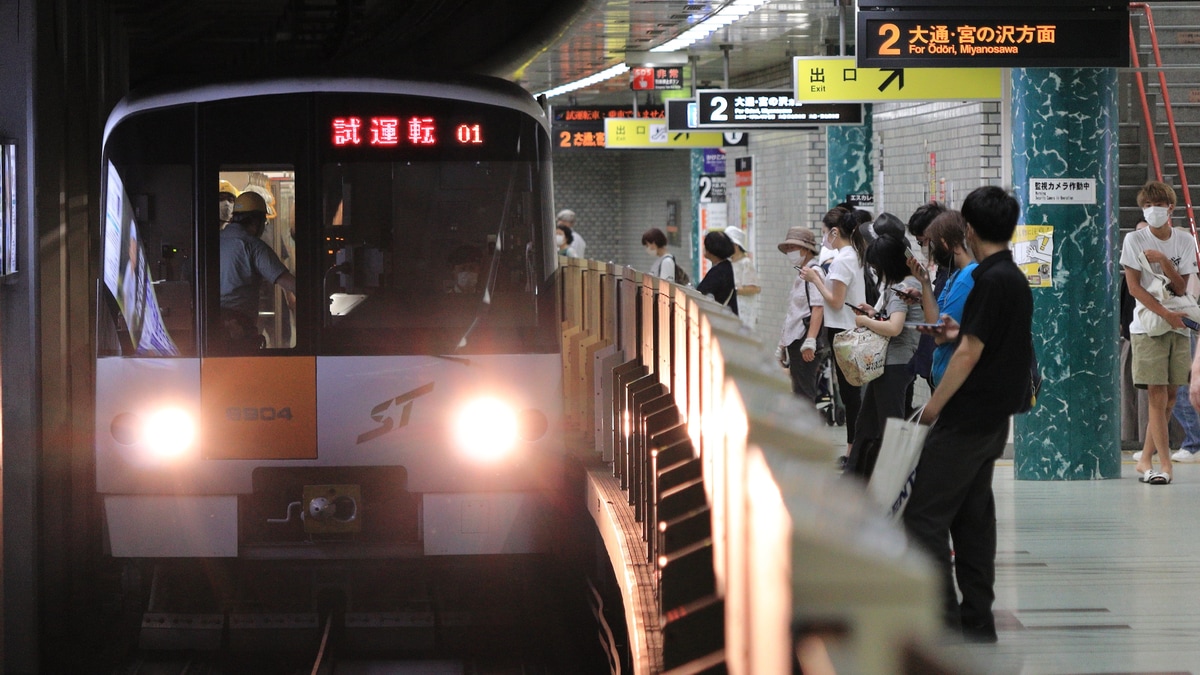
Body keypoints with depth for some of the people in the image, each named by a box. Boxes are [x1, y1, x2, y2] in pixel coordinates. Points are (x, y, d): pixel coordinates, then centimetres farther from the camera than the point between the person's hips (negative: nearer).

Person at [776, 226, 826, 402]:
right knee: (799, 393, 10)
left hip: (804, 341, -10)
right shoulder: (801, 275, 20)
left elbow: (818, 308, -20)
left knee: (804, 393, -11)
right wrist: (783, 344, 25)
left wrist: (810, 341, -28)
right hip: (795, 341, 10)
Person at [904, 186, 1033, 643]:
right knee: (972, 517, 13)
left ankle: (943, 620, -12)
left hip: (967, 418, -10)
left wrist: (932, 408, -12)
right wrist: (958, 334, 21)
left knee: (925, 516, -8)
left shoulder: (991, 281, -17)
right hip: (993, 418, 10)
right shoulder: (1015, 278, 13)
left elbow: (969, 355, -18)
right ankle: (977, 620, 15)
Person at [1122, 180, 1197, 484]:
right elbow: (1134, 287, -8)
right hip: (1147, 326, -4)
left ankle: (1146, 459, 17)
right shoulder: (1134, 240, -3)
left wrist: (1163, 261, -16)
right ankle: (1165, 463, -9)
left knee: (1169, 397, 5)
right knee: (1157, 396, -10)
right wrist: (1166, 314, -16)